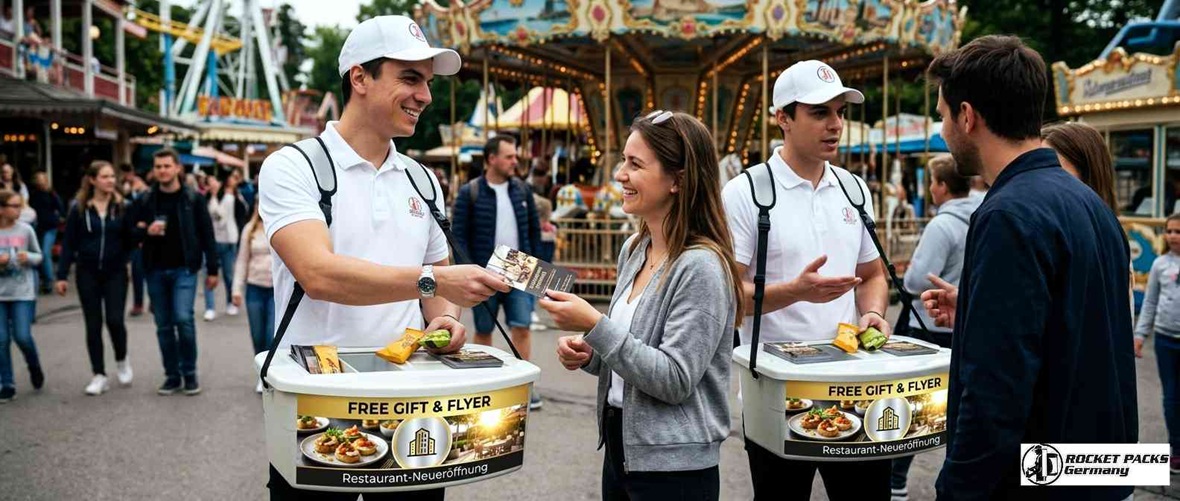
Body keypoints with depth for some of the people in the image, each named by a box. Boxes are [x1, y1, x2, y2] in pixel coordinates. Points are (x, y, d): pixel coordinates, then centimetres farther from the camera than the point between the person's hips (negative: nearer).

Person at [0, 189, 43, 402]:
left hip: (22, 292, -1)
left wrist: (29, 257, -14)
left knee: (22, 337, -6)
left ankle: (34, 367, 24)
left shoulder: (26, 230, -3)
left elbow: (38, 256, 7)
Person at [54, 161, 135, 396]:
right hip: (88, 273, 1)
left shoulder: (122, 207, -1)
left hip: (115, 272, 0)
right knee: (93, 325, 5)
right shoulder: (79, 208, -2)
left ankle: (122, 360, 20)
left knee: (114, 320, -8)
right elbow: (69, 243, 0)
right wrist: (62, 275, -2)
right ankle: (99, 375, 13)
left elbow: (130, 240, 2)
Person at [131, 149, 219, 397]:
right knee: (164, 326, 7)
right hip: (155, 271, 3)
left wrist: (212, 269, -4)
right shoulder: (146, 200, 5)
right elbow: (133, 233, 10)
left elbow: (207, 235, -1)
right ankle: (172, 376, 18)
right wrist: (146, 231, -14)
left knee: (183, 318, -15)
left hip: (184, 269, -3)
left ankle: (189, 374, 2)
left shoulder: (193, 199, -2)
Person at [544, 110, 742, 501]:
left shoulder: (701, 266, -19)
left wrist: (595, 325, -25)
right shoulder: (633, 250, 4)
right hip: (621, 448, 7)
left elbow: (675, 380, -22)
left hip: (673, 467, -7)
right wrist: (587, 354, -4)